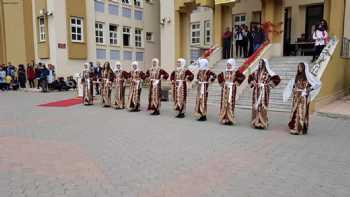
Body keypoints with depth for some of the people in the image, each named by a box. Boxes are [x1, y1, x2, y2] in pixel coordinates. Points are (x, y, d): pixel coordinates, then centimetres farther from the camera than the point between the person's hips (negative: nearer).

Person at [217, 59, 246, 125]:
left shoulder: (236, 72, -6)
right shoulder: (225, 72, 8)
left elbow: (242, 76, -12)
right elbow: (219, 76, 23)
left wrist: (237, 83, -10)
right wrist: (221, 82, 13)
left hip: (231, 89, -5)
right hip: (225, 88, 5)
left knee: (230, 103, -6)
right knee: (224, 103, 5)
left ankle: (230, 119, 0)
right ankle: (224, 118, 13)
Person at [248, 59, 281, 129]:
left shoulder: (268, 72, -5)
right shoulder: (256, 72, 10)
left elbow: (277, 79, -7)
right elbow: (250, 77, 25)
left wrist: (268, 84, -8)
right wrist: (253, 83, 9)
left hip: (264, 91, -5)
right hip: (256, 91, 5)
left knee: (262, 106, -7)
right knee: (255, 106, 4)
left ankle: (262, 123, 1)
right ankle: (255, 122, 12)